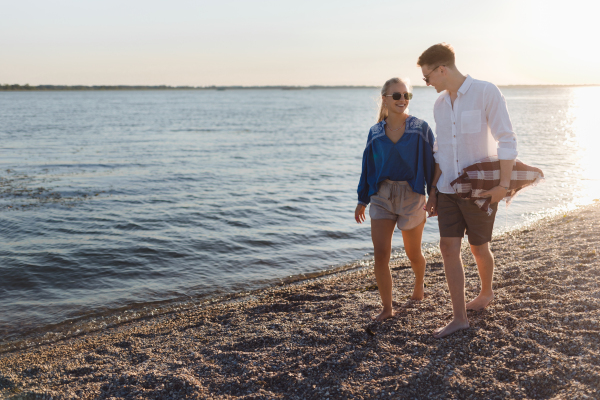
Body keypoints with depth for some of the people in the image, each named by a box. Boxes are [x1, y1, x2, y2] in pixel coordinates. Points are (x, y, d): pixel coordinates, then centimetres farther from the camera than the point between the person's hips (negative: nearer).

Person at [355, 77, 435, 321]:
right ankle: (387, 308, 6)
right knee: (380, 254, -7)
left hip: (411, 197, -1)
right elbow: (368, 166, 10)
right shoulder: (375, 132, 3)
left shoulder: (420, 129, -4)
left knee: (413, 253, 13)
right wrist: (362, 200, 12)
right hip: (382, 196, 2)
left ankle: (419, 284, 46)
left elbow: (431, 164, -2)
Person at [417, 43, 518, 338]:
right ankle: (459, 318, 3)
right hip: (449, 189, 5)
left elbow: (507, 140, -15)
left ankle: (486, 292, 40)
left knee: (478, 247, 11)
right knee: (449, 247, -3)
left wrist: (503, 184, -21)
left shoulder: (486, 92, -13)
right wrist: (434, 189, 11)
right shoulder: (440, 105, 7)